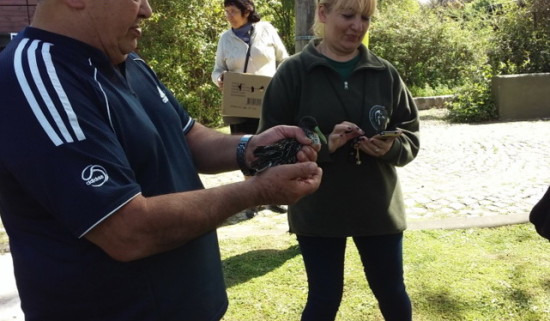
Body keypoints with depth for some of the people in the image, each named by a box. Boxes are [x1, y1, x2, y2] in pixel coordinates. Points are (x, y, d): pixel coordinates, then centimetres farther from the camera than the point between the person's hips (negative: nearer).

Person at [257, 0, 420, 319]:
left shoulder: (385, 73, 1)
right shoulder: (293, 72, -7)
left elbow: (411, 137, 5)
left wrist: (391, 147, -17)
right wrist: (323, 145, -23)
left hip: (378, 206, 3)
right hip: (316, 210, -2)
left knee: (392, 292, 16)